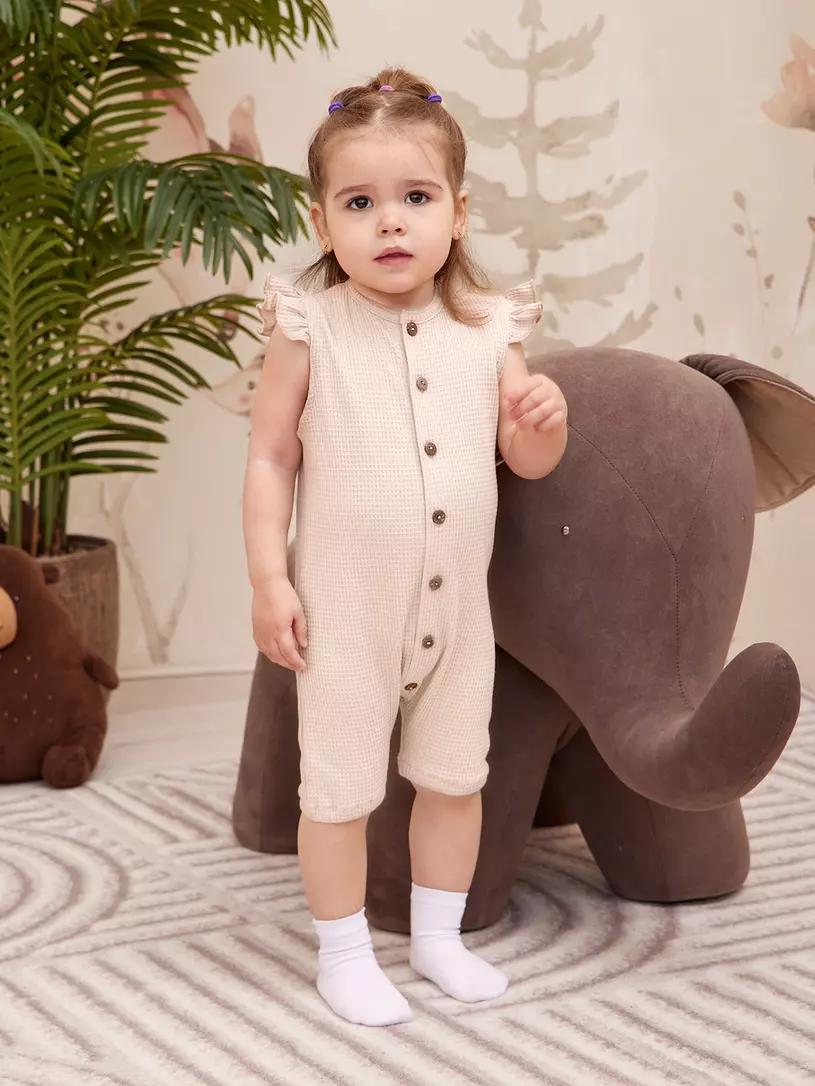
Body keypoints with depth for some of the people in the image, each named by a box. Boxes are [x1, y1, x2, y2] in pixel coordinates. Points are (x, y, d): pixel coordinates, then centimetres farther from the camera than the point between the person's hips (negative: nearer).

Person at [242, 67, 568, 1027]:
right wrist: (268, 579, -11)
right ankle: (344, 955, 26)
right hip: (346, 610, -3)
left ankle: (437, 936, 37)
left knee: (456, 776, 17)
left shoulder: (489, 332, -3)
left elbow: (525, 460, 6)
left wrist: (543, 420, -17)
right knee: (339, 787, 7)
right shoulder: (309, 329, -11)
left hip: (456, 606, 4)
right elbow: (270, 456, -7)